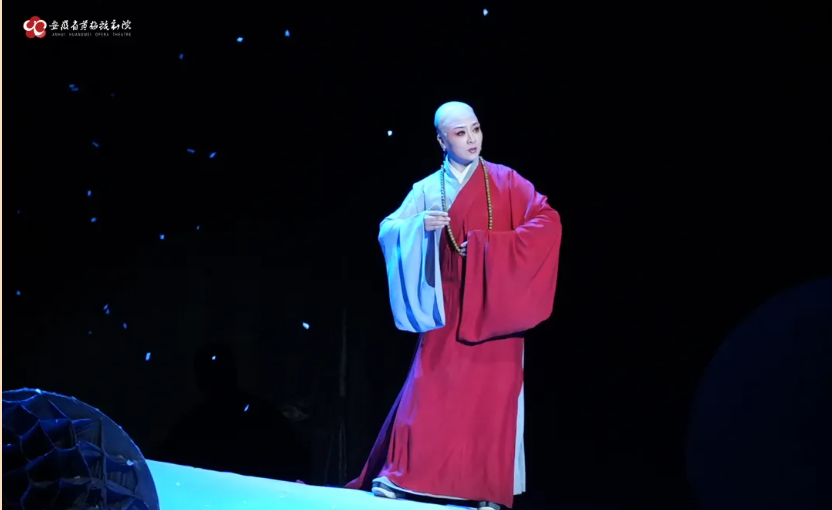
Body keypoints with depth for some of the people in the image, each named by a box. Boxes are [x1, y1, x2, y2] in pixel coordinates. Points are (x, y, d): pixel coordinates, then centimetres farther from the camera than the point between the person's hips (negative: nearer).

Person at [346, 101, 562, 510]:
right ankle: (398, 474, 8)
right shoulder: (427, 189, 9)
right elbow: (387, 231, 4)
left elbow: (548, 222, -9)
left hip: (495, 307, -1)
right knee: (430, 391, -2)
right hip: (447, 307, 1)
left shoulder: (505, 182, 3)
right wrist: (420, 225, -17)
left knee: (493, 396, -2)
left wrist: (486, 245, -17)